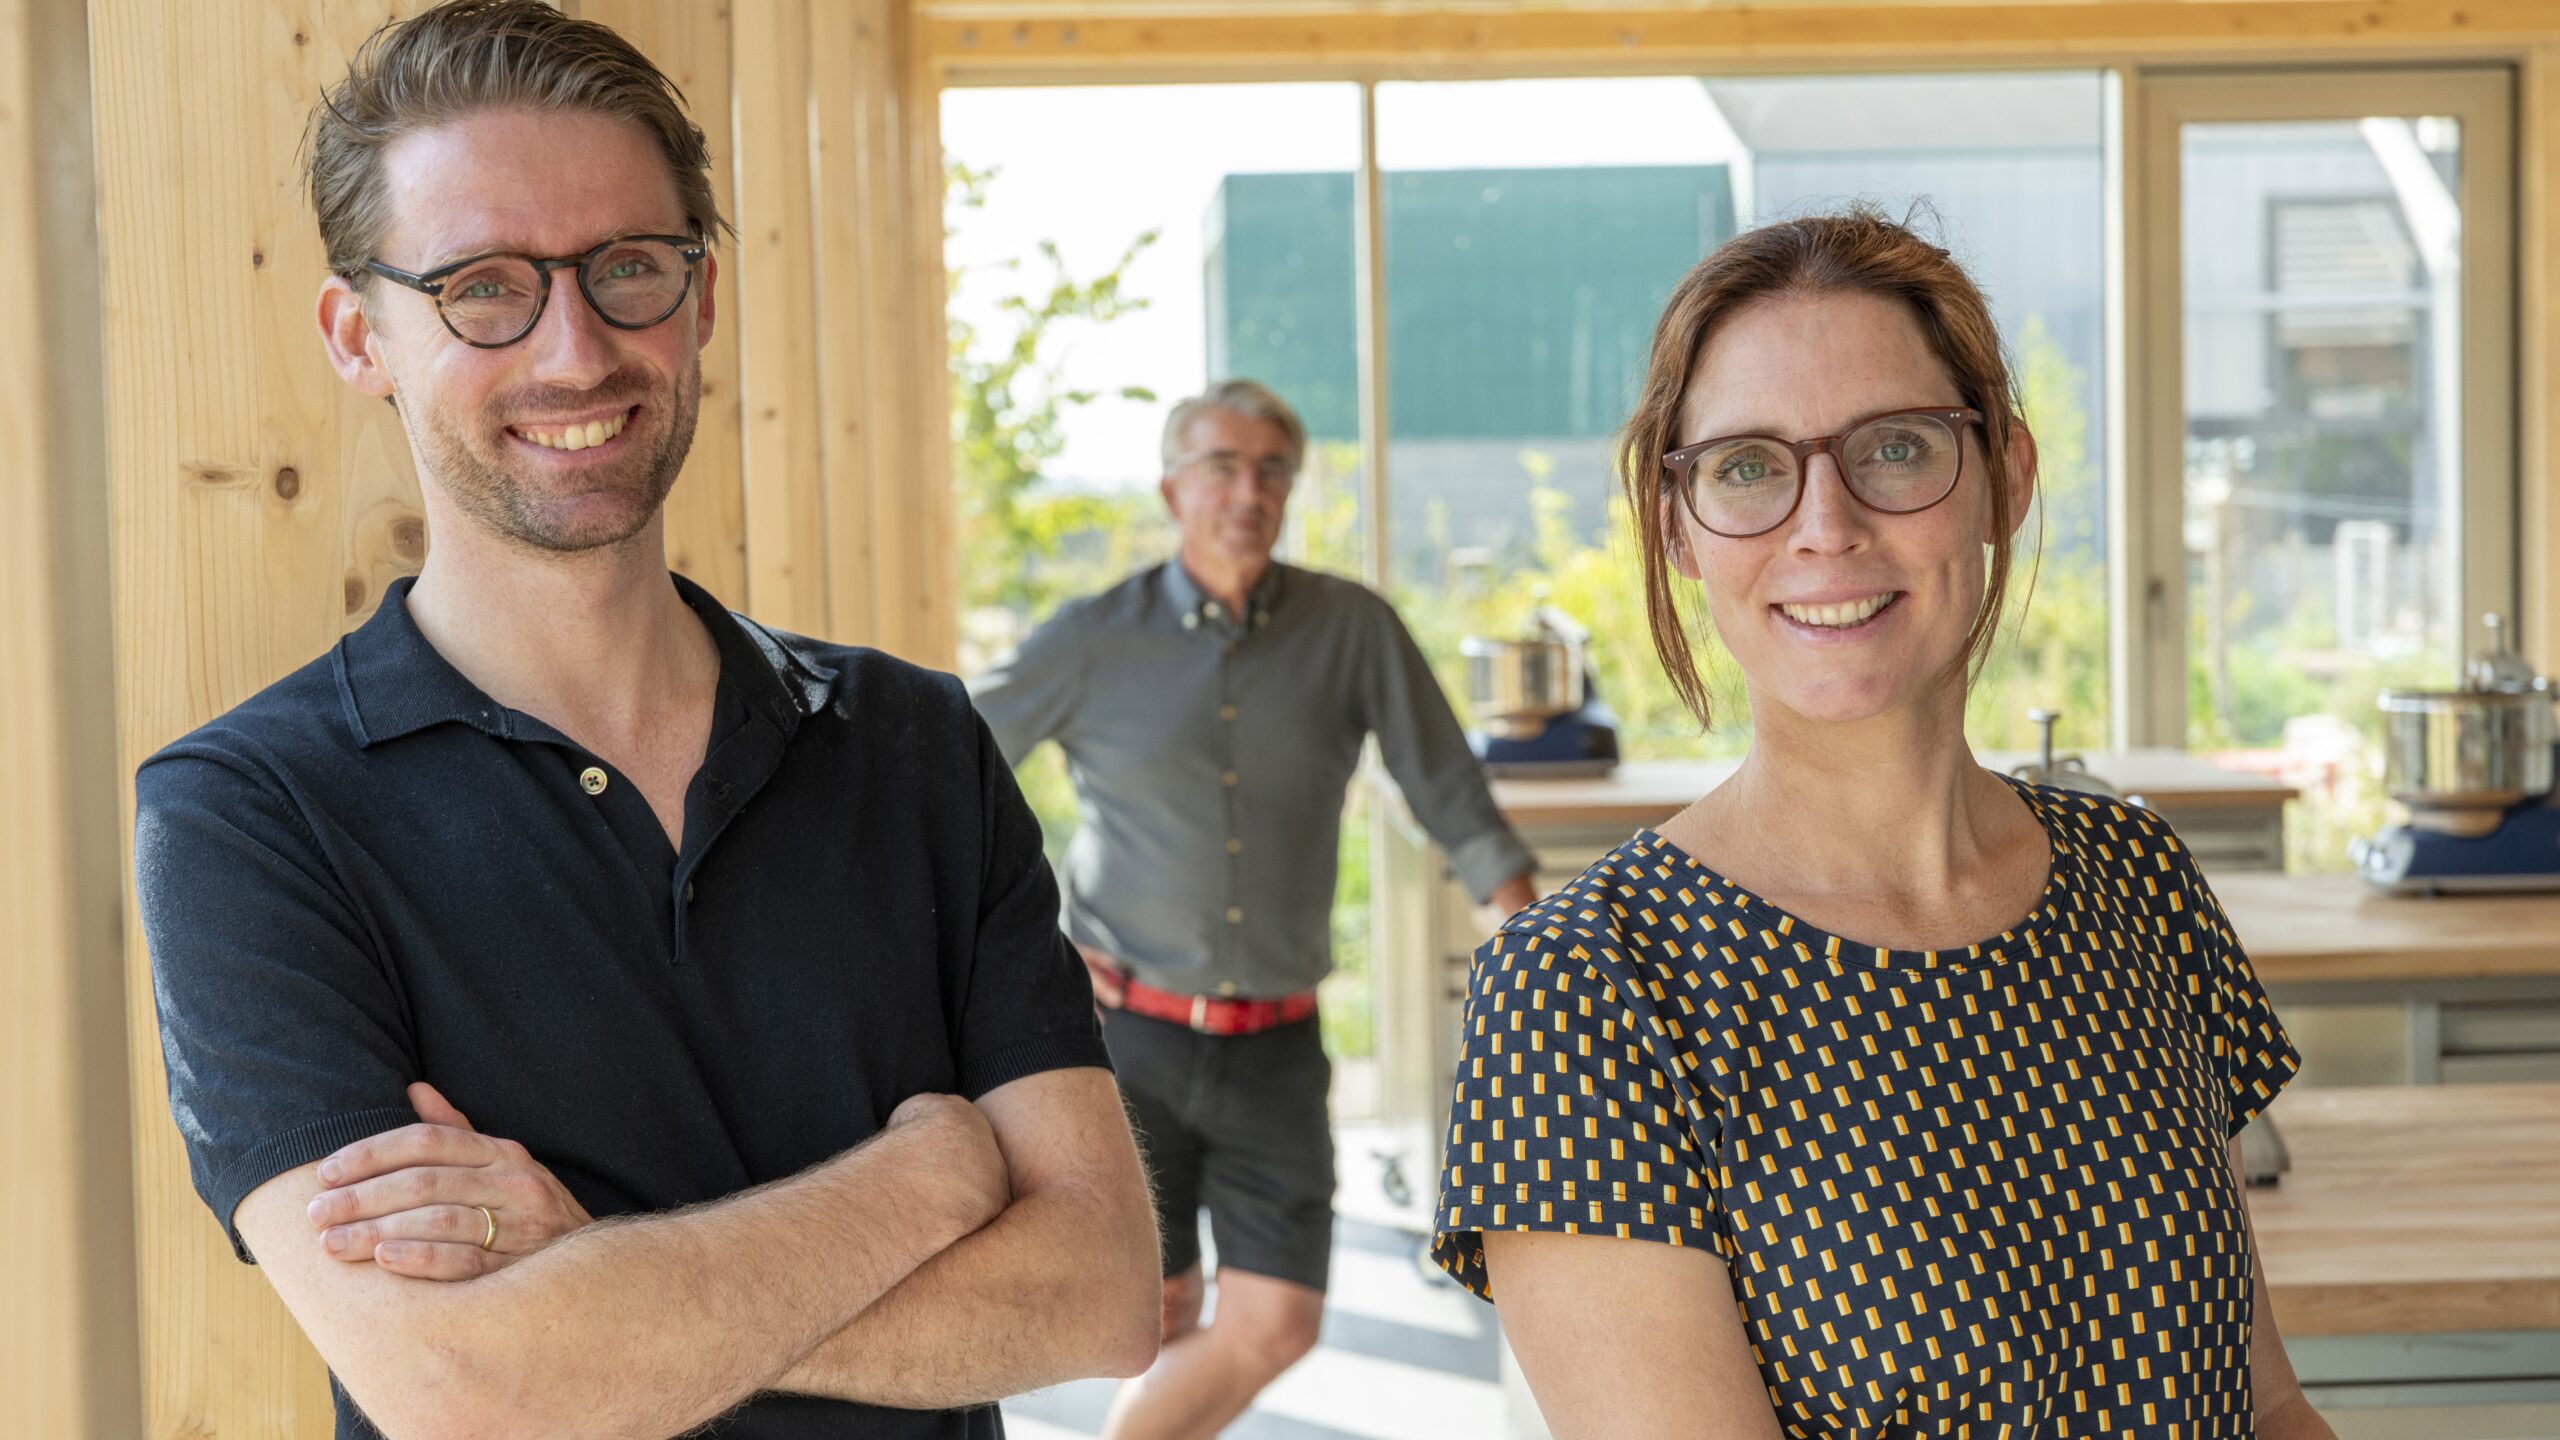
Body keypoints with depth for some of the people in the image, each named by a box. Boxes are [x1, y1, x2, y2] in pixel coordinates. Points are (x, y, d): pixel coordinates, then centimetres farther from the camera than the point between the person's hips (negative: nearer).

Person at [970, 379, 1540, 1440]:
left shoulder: (1352, 629, 0)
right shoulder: (1093, 641, -3)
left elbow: (1456, 804, 2)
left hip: (1275, 1046, 2)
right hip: (1130, 1037, -2)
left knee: (1275, 1326, -2)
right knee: (1161, 1315, 4)